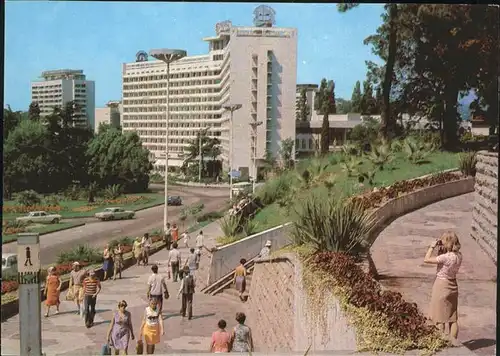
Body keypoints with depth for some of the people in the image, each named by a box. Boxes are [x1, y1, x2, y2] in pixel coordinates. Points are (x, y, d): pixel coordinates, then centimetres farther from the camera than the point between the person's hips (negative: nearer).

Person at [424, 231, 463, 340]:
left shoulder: (446, 257, -26)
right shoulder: (459, 256, -3)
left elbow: (426, 259, -22)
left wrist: (432, 247, -14)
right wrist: (441, 250, 2)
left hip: (441, 286, -7)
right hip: (452, 286, 7)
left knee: (439, 319, 5)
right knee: (452, 318, 15)